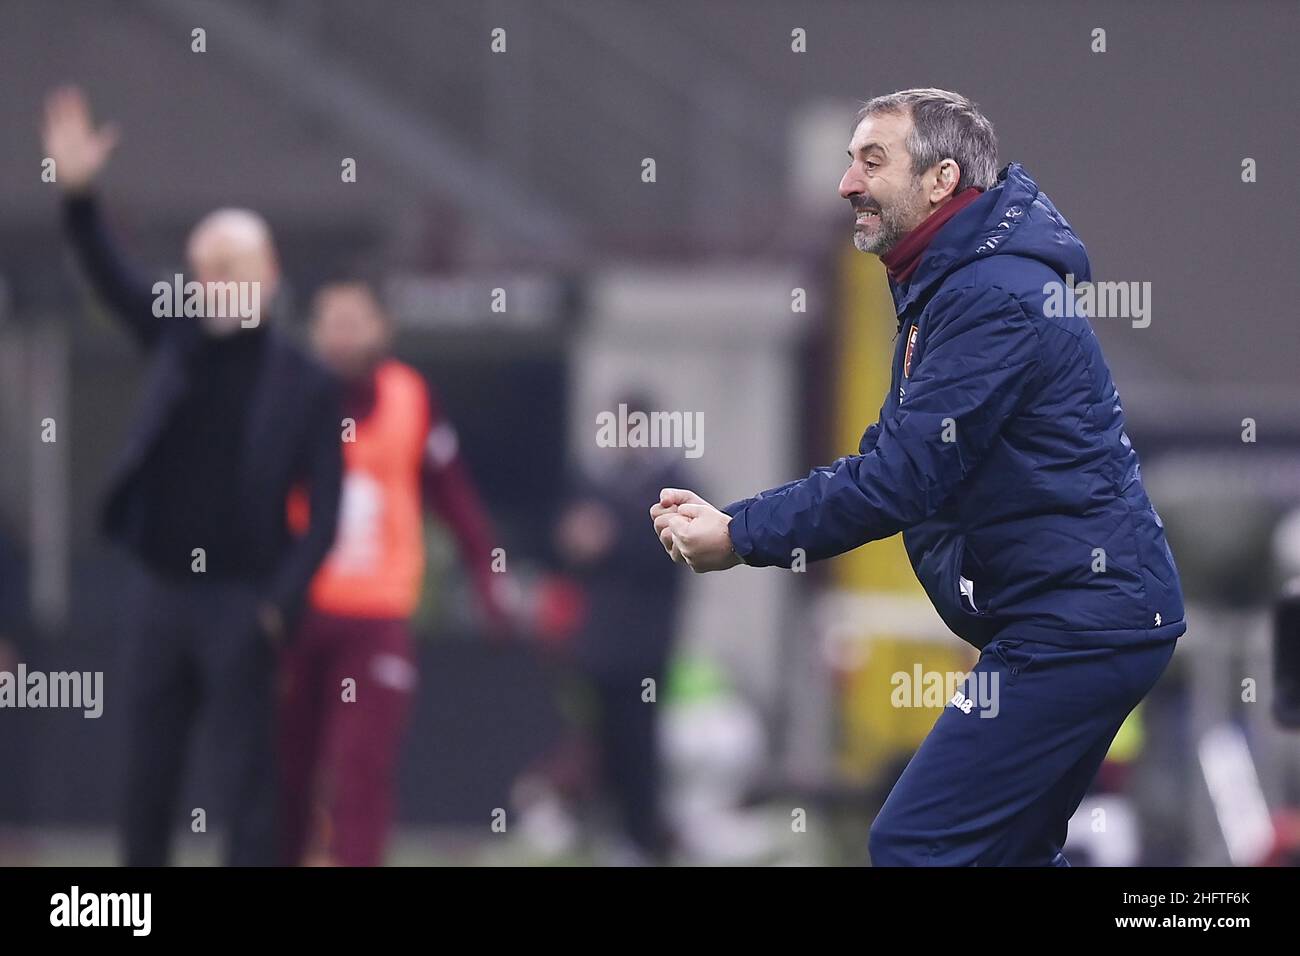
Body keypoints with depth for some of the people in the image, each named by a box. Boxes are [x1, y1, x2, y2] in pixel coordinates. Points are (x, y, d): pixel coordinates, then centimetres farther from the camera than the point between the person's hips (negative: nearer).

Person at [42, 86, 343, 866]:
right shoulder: (180, 342, 7)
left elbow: (323, 513, -6)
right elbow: (112, 278, -2)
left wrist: (280, 604, -16)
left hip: (240, 602, -4)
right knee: (147, 779, 10)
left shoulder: (307, 386, -4)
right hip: (158, 590, 4)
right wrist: (78, 195, -18)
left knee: (246, 779, -2)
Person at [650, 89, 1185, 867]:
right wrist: (725, 517, 4)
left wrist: (740, 538, -14)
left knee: (916, 845, -14)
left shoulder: (992, 299, -17)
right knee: (1011, 850, 17)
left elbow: (903, 478, -22)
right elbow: (887, 459, 16)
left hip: (1076, 626, -11)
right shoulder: (952, 288, 18)